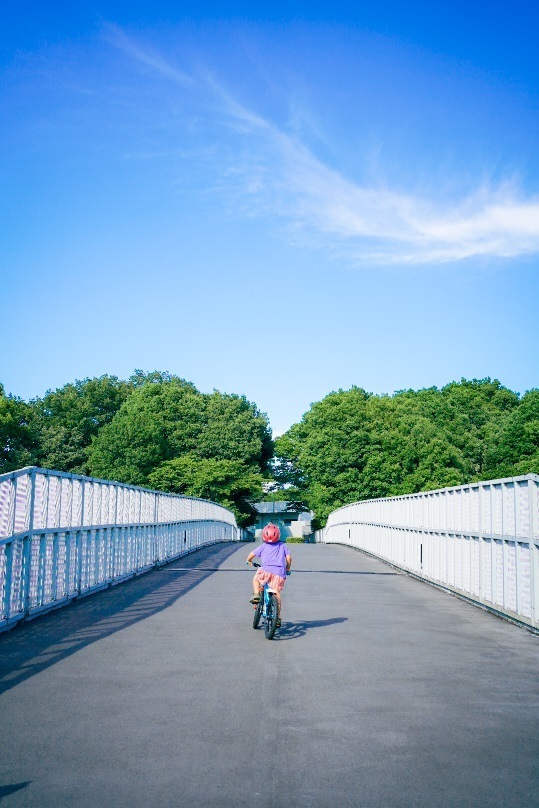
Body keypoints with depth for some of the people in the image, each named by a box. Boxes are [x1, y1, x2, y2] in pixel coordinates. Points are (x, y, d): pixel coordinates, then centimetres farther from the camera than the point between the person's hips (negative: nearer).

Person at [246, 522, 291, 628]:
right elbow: (289, 557, 12)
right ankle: (278, 618, 3)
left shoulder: (263, 546, 13)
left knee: (256, 579, 28)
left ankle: (256, 595, 5)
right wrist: (287, 568, 28)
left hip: (266, 570, -1)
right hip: (279, 573, 1)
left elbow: (252, 554, 12)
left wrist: (249, 561, 33)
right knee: (277, 594, 6)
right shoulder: (282, 546, 17)